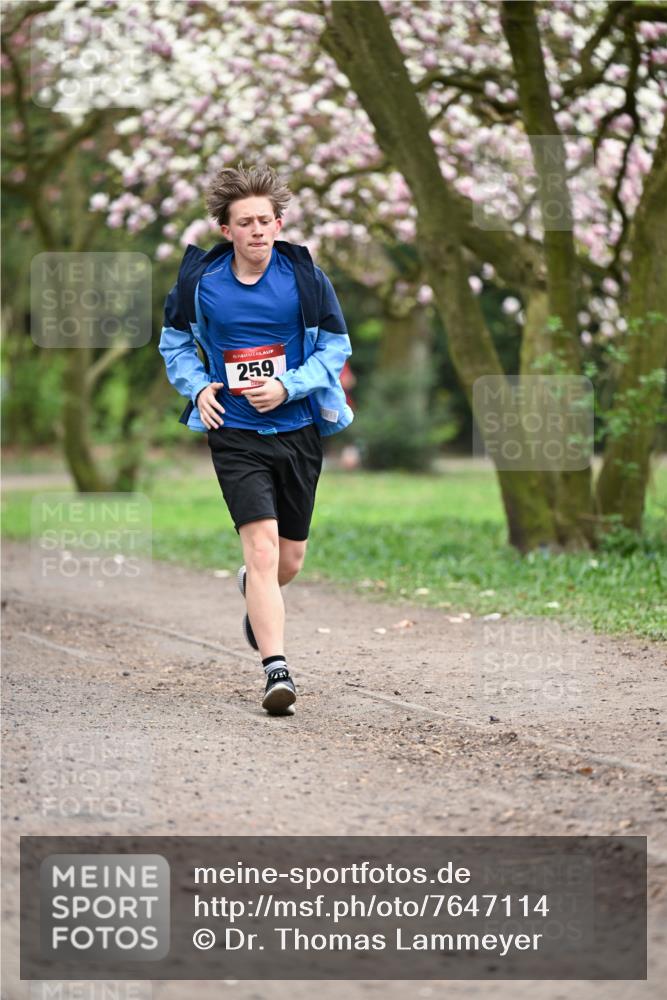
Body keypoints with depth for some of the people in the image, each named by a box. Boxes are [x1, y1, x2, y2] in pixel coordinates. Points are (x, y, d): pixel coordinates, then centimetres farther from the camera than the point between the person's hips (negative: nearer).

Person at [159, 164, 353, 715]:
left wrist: (287, 387, -12)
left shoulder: (305, 276, -4)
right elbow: (175, 339, 15)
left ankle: (254, 591, 50)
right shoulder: (200, 278, -3)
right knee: (262, 547, -17)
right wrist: (197, 386, -3)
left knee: (290, 559, 13)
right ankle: (277, 669, -17)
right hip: (236, 435, -2)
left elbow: (336, 345, 3)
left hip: (298, 430, 2)